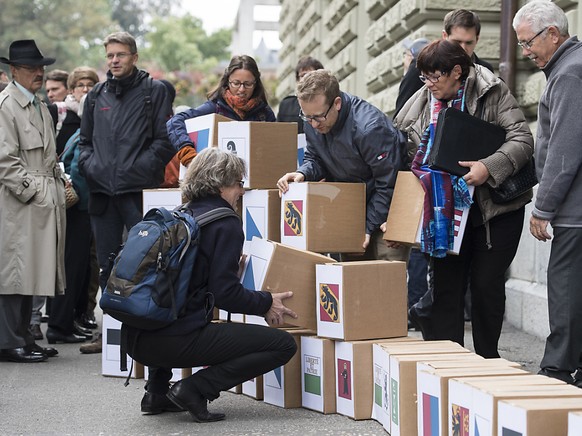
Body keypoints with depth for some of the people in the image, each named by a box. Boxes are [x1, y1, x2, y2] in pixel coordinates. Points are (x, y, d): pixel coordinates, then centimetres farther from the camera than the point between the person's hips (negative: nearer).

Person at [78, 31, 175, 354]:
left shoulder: (154, 91, 1)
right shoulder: (96, 96, 15)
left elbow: (165, 140, -5)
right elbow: (85, 140, 21)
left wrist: (140, 168, -14)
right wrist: (89, 166, 3)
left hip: (140, 191, -5)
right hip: (102, 192, 5)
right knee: (107, 266, 10)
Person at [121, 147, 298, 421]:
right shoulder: (226, 223, -3)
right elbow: (226, 293, -10)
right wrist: (266, 303, 7)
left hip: (135, 338, 8)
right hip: (177, 339, -8)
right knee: (283, 345, -2)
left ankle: (157, 391, 24)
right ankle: (196, 389, -9)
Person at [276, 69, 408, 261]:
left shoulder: (368, 128, -29)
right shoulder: (313, 121, -7)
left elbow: (388, 184, -23)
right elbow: (315, 159, 8)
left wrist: (368, 227, -20)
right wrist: (302, 173, -16)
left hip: (384, 209, -7)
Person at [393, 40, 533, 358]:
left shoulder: (493, 93, -9)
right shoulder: (421, 102, 5)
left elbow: (522, 140, -16)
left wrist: (489, 167, -29)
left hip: (495, 206, -4)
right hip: (447, 209, 4)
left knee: (487, 283, 1)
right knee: (446, 283, 3)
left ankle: (488, 360, 16)